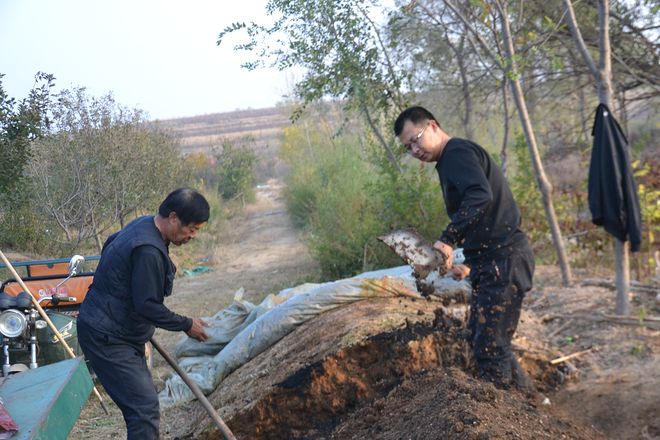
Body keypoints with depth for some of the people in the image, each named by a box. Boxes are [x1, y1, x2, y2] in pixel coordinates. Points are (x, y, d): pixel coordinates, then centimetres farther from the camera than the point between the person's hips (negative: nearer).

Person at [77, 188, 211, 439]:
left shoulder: (143, 224, 6)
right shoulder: (148, 250, -26)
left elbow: (109, 244, 24)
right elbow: (147, 305, -23)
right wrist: (186, 325, -11)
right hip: (106, 339, -11)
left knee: (143, 400, 15)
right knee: (145, 407, -15)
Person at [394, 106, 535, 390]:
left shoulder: (457, 152, -10)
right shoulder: (451, 161, 21)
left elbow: (480, 196, -30)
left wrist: (448, 238, -36)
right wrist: (471, 265, 22)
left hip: (503, 260, -11)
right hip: (496, 262, 11)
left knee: (489, 348, -9)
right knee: (480, 341, 17)